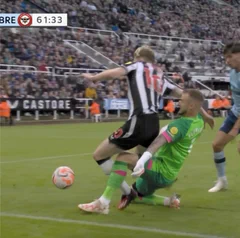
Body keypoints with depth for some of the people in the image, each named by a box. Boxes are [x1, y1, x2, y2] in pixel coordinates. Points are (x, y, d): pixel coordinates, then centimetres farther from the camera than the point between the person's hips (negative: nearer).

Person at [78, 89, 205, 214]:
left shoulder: (181, 124, -24)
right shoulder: (199, 121, 2)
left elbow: (160, 141, -42)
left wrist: (143, 159, -55)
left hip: (161, 171, -10)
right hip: (168, 174, 10)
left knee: (123, 157, -25)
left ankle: (102, 204, -31)